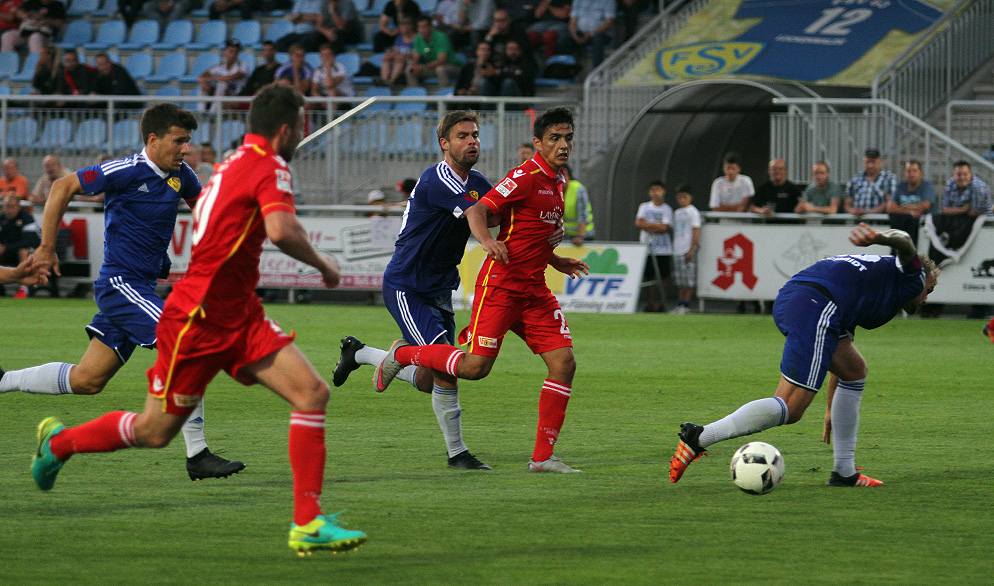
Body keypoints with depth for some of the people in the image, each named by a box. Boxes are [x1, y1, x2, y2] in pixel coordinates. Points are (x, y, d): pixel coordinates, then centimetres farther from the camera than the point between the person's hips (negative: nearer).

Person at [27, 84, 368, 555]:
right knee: (155, 431, 7)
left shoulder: (238, 161, 11)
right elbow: (281, 231, -33)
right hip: (199, 320, -9)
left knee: (312, 393, -8)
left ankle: (307, 524, -9)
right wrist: (322, 264, -18)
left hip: (239, 316, 9)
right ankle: (59, 442, 33)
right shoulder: (270, 167, -17)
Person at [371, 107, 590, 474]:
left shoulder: (557, 181, 15)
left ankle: (542, 457, -1)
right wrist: (486, 240, -39)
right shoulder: (526, 176, -13)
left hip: (534, 289, 8)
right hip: (500, 283, -8)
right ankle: (403, 354, 11)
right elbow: (478, 211, -20)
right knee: (475, 367, -15)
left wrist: (555, 260, 23)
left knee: (564, 362, -5)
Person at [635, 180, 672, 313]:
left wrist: (647, 225, -6)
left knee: (664, 277, -3)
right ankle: (650, 303, 5)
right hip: (647, 247, 2)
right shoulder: (644, 206, 10)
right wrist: (656, 226, -8)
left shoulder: (667, 209, 3)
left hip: (663, 249, -2)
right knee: (649, 276, 1)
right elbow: (638, 223, -1)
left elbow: (664, 227, -8)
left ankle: (662, 303, 4)